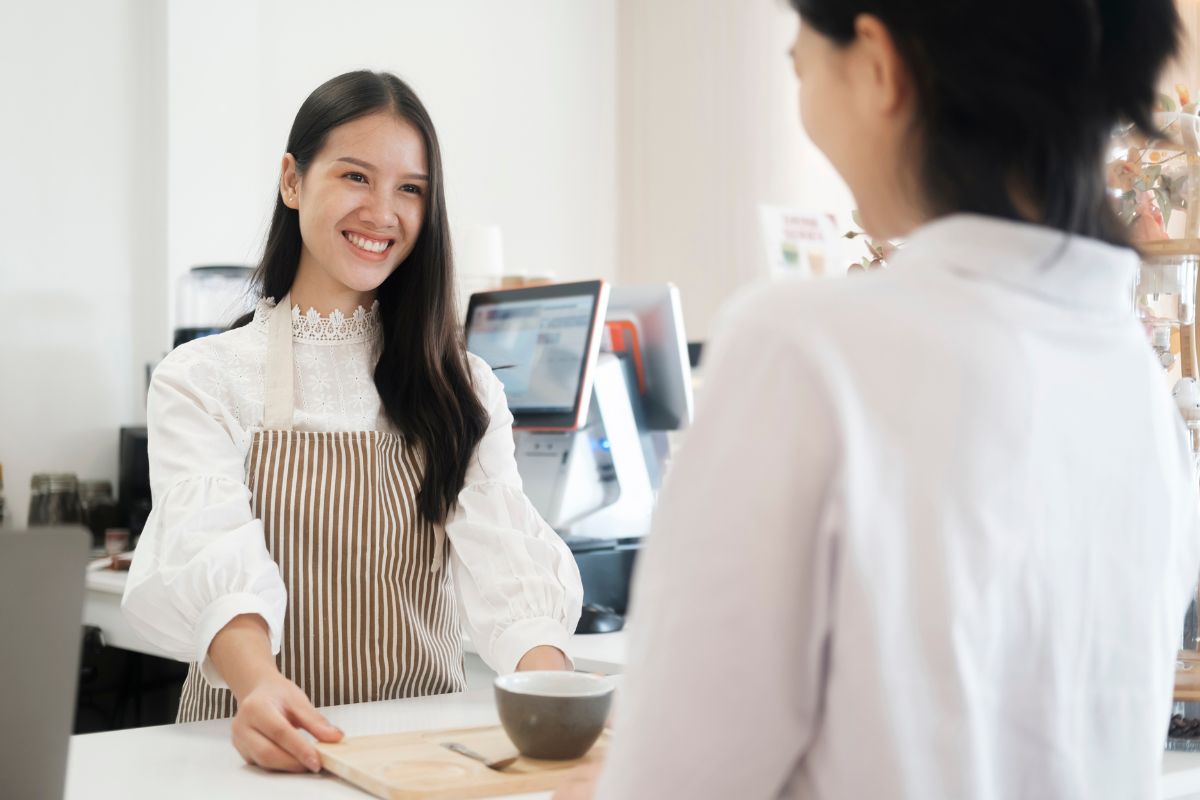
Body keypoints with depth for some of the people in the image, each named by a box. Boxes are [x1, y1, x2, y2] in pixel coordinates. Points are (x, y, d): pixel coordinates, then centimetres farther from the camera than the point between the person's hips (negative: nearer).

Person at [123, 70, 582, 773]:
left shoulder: (466, 390, 11)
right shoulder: (203, 380, 3)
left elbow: (502, 550, -4)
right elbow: (211, 553, -12)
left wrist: (544, 669, -24)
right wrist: (260, 683, -32)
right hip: (269, 744, -1)